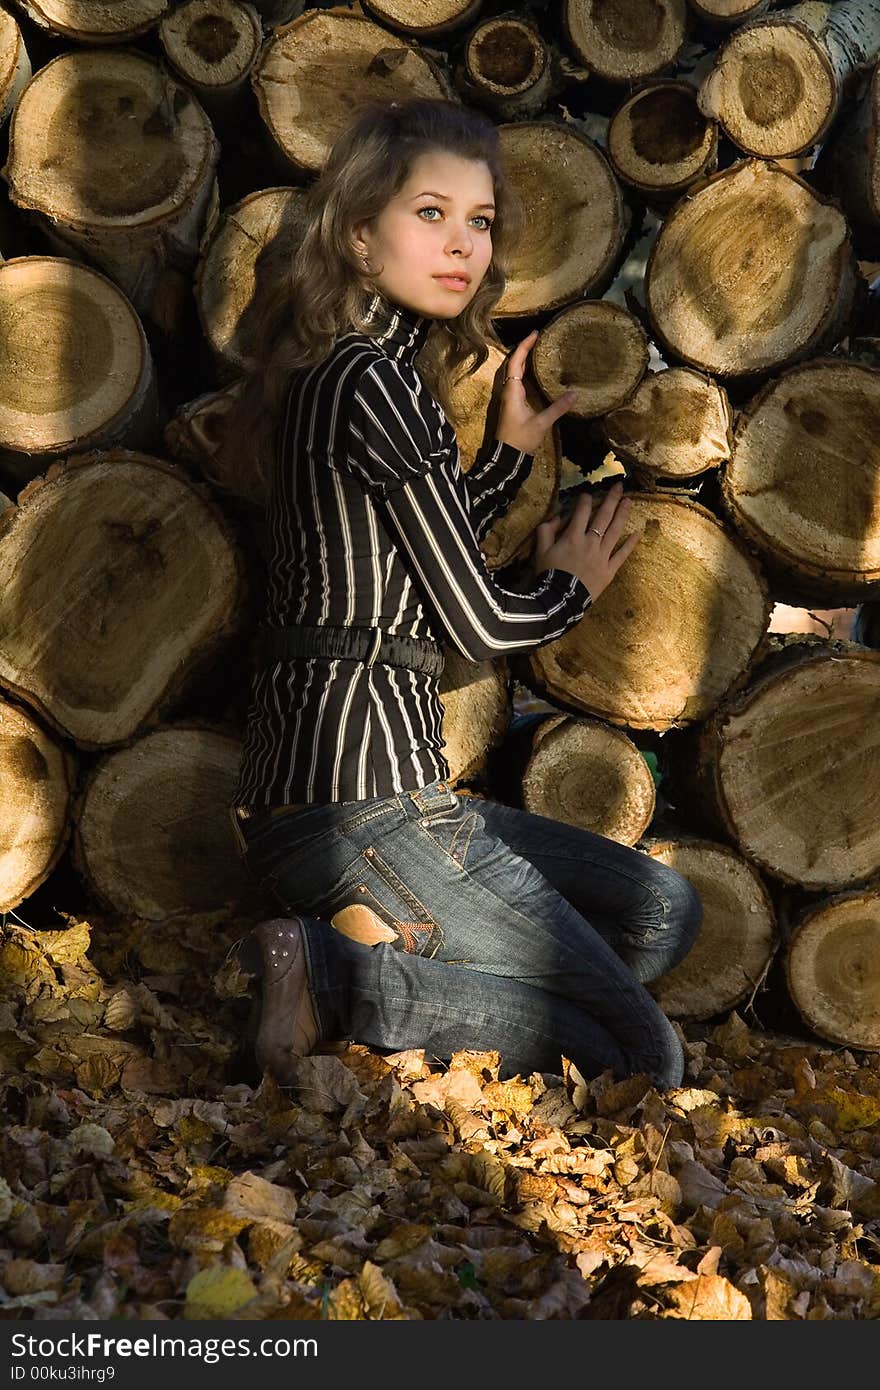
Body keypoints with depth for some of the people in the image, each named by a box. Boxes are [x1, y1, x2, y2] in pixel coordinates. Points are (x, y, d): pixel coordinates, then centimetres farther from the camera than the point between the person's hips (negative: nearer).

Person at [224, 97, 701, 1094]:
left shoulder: (336, 374, 14)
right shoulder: (378, 384, -15)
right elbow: (476, 621, -11)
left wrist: (509, 452, 19)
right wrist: (574, 583, 10)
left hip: (300, 789, 10)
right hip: (363, 794, -10)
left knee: (663, 911, 17)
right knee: (644, 1057, -4)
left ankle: (384, 940, 1)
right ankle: (339, 977, -12)